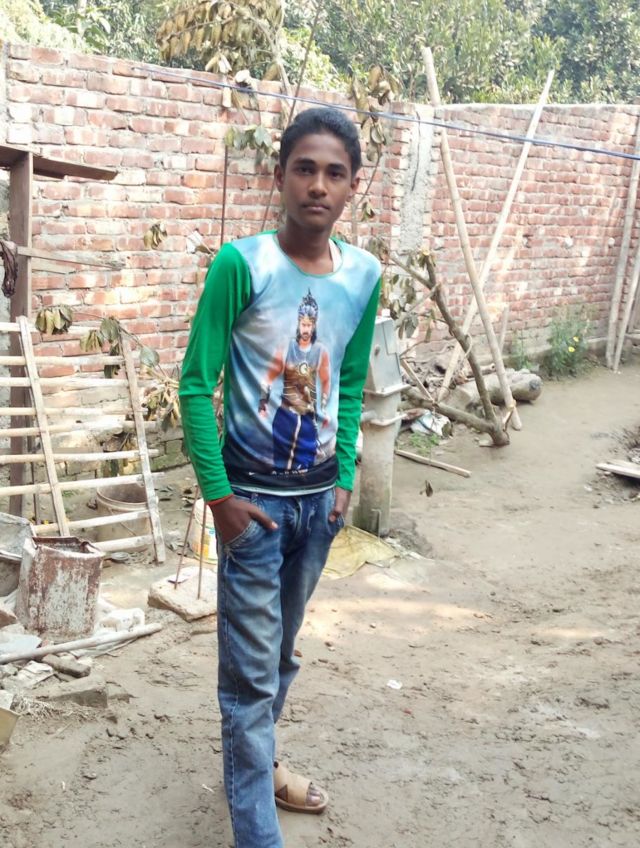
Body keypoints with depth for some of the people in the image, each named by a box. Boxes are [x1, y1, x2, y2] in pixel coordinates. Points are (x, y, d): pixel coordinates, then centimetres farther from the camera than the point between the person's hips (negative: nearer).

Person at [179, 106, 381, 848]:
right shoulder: (241, 264, -16)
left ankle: (257, 761, 42)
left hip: (319, 494, 5)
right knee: (251, 668, 0)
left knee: (282, 651, 20)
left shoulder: (364, 275, -1)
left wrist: (344, 478, 5)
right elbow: (196, 382, -13)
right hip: (253, 493, -5)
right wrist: (218, 493, -14)